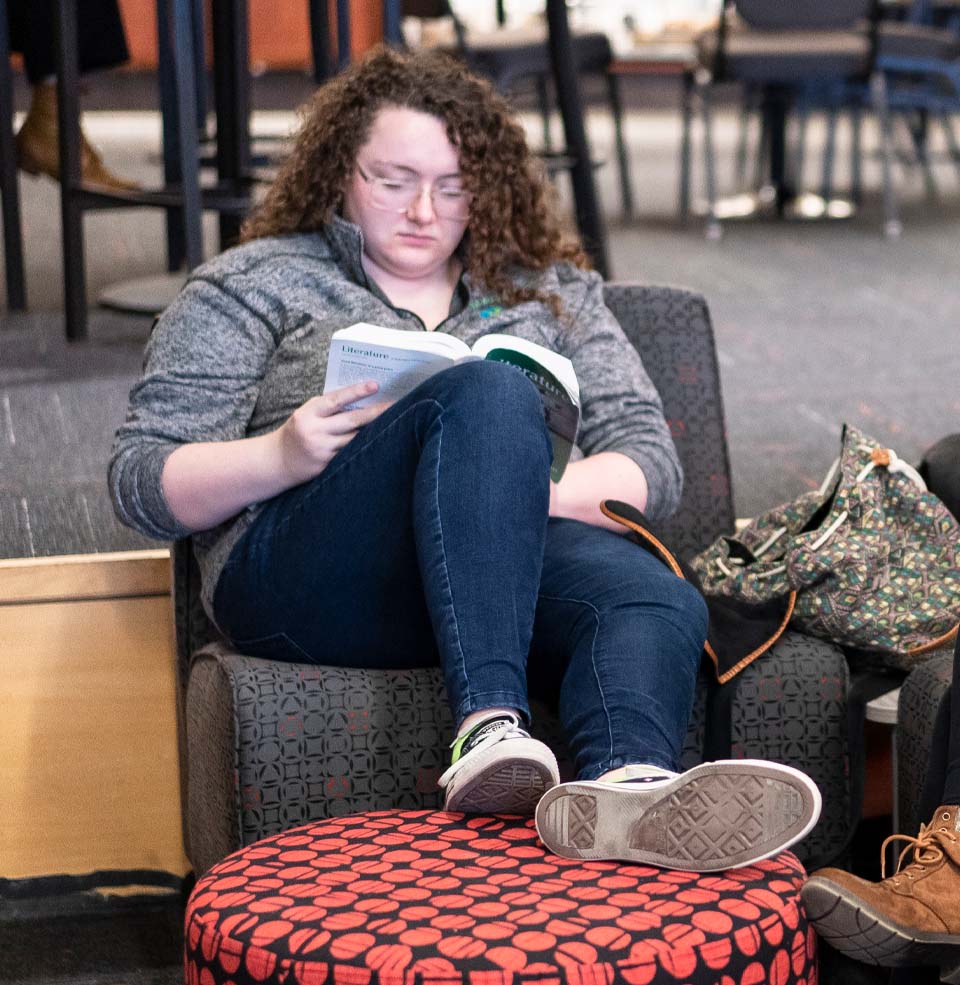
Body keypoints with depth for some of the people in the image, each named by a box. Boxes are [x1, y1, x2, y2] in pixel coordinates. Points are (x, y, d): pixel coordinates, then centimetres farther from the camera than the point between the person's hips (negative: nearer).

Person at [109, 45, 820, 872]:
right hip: (307, 575, -3)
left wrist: (527, 490, -7)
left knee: (659, 599, -32)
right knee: (488, 391, -31)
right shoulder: (258, 284, 17)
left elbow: (651, 464, 14)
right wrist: (281, 457, -11)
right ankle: (490, 730, -48)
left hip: (524, 575, 3)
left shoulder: (549, 290, 26)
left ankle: (623, 789, -64)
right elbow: (142, 483, 9)